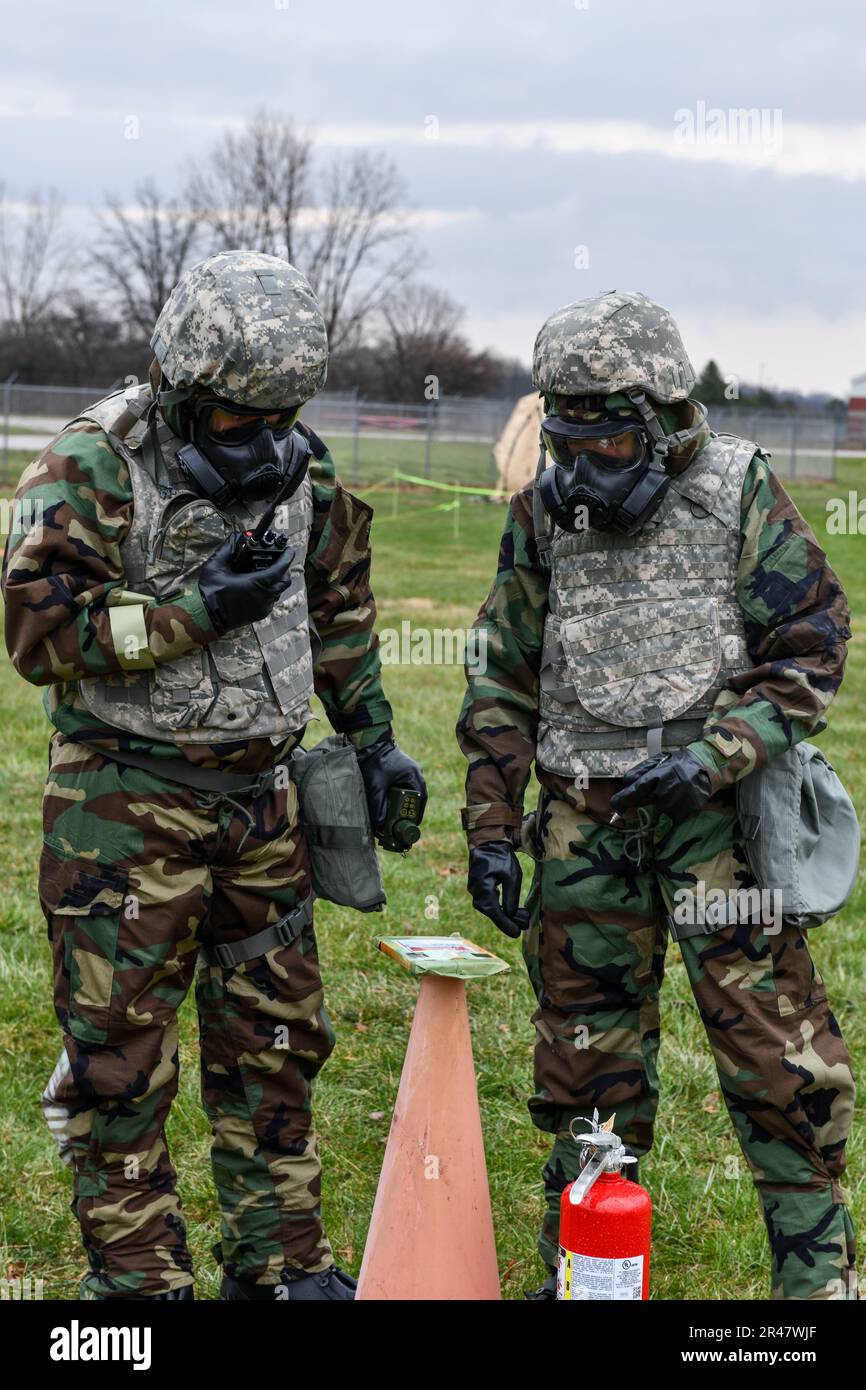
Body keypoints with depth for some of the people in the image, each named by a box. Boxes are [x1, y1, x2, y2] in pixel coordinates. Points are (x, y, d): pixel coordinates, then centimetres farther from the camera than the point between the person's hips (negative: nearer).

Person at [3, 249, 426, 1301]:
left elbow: (338, 604, 20)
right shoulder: (92, 466, -13)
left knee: (273, 1042, 13)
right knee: (121, 1056, 0)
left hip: (260, 800, 6)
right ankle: (138, 1276, 13)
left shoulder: (298, 467, 6)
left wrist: (372, 736, 16)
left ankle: (283, 1263, 27)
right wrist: (197, 611, -22)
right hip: (127, 808, -6)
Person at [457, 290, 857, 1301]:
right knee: (587, 1043, 10)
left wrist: (712, 756, -16)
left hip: (718, 811, -3)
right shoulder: (544, 512, 5)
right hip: (587, 820, 3)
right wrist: (491, 827, 5)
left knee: (769, 1033, -4)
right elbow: (504, 680, 10)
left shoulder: (738, 492, -4)